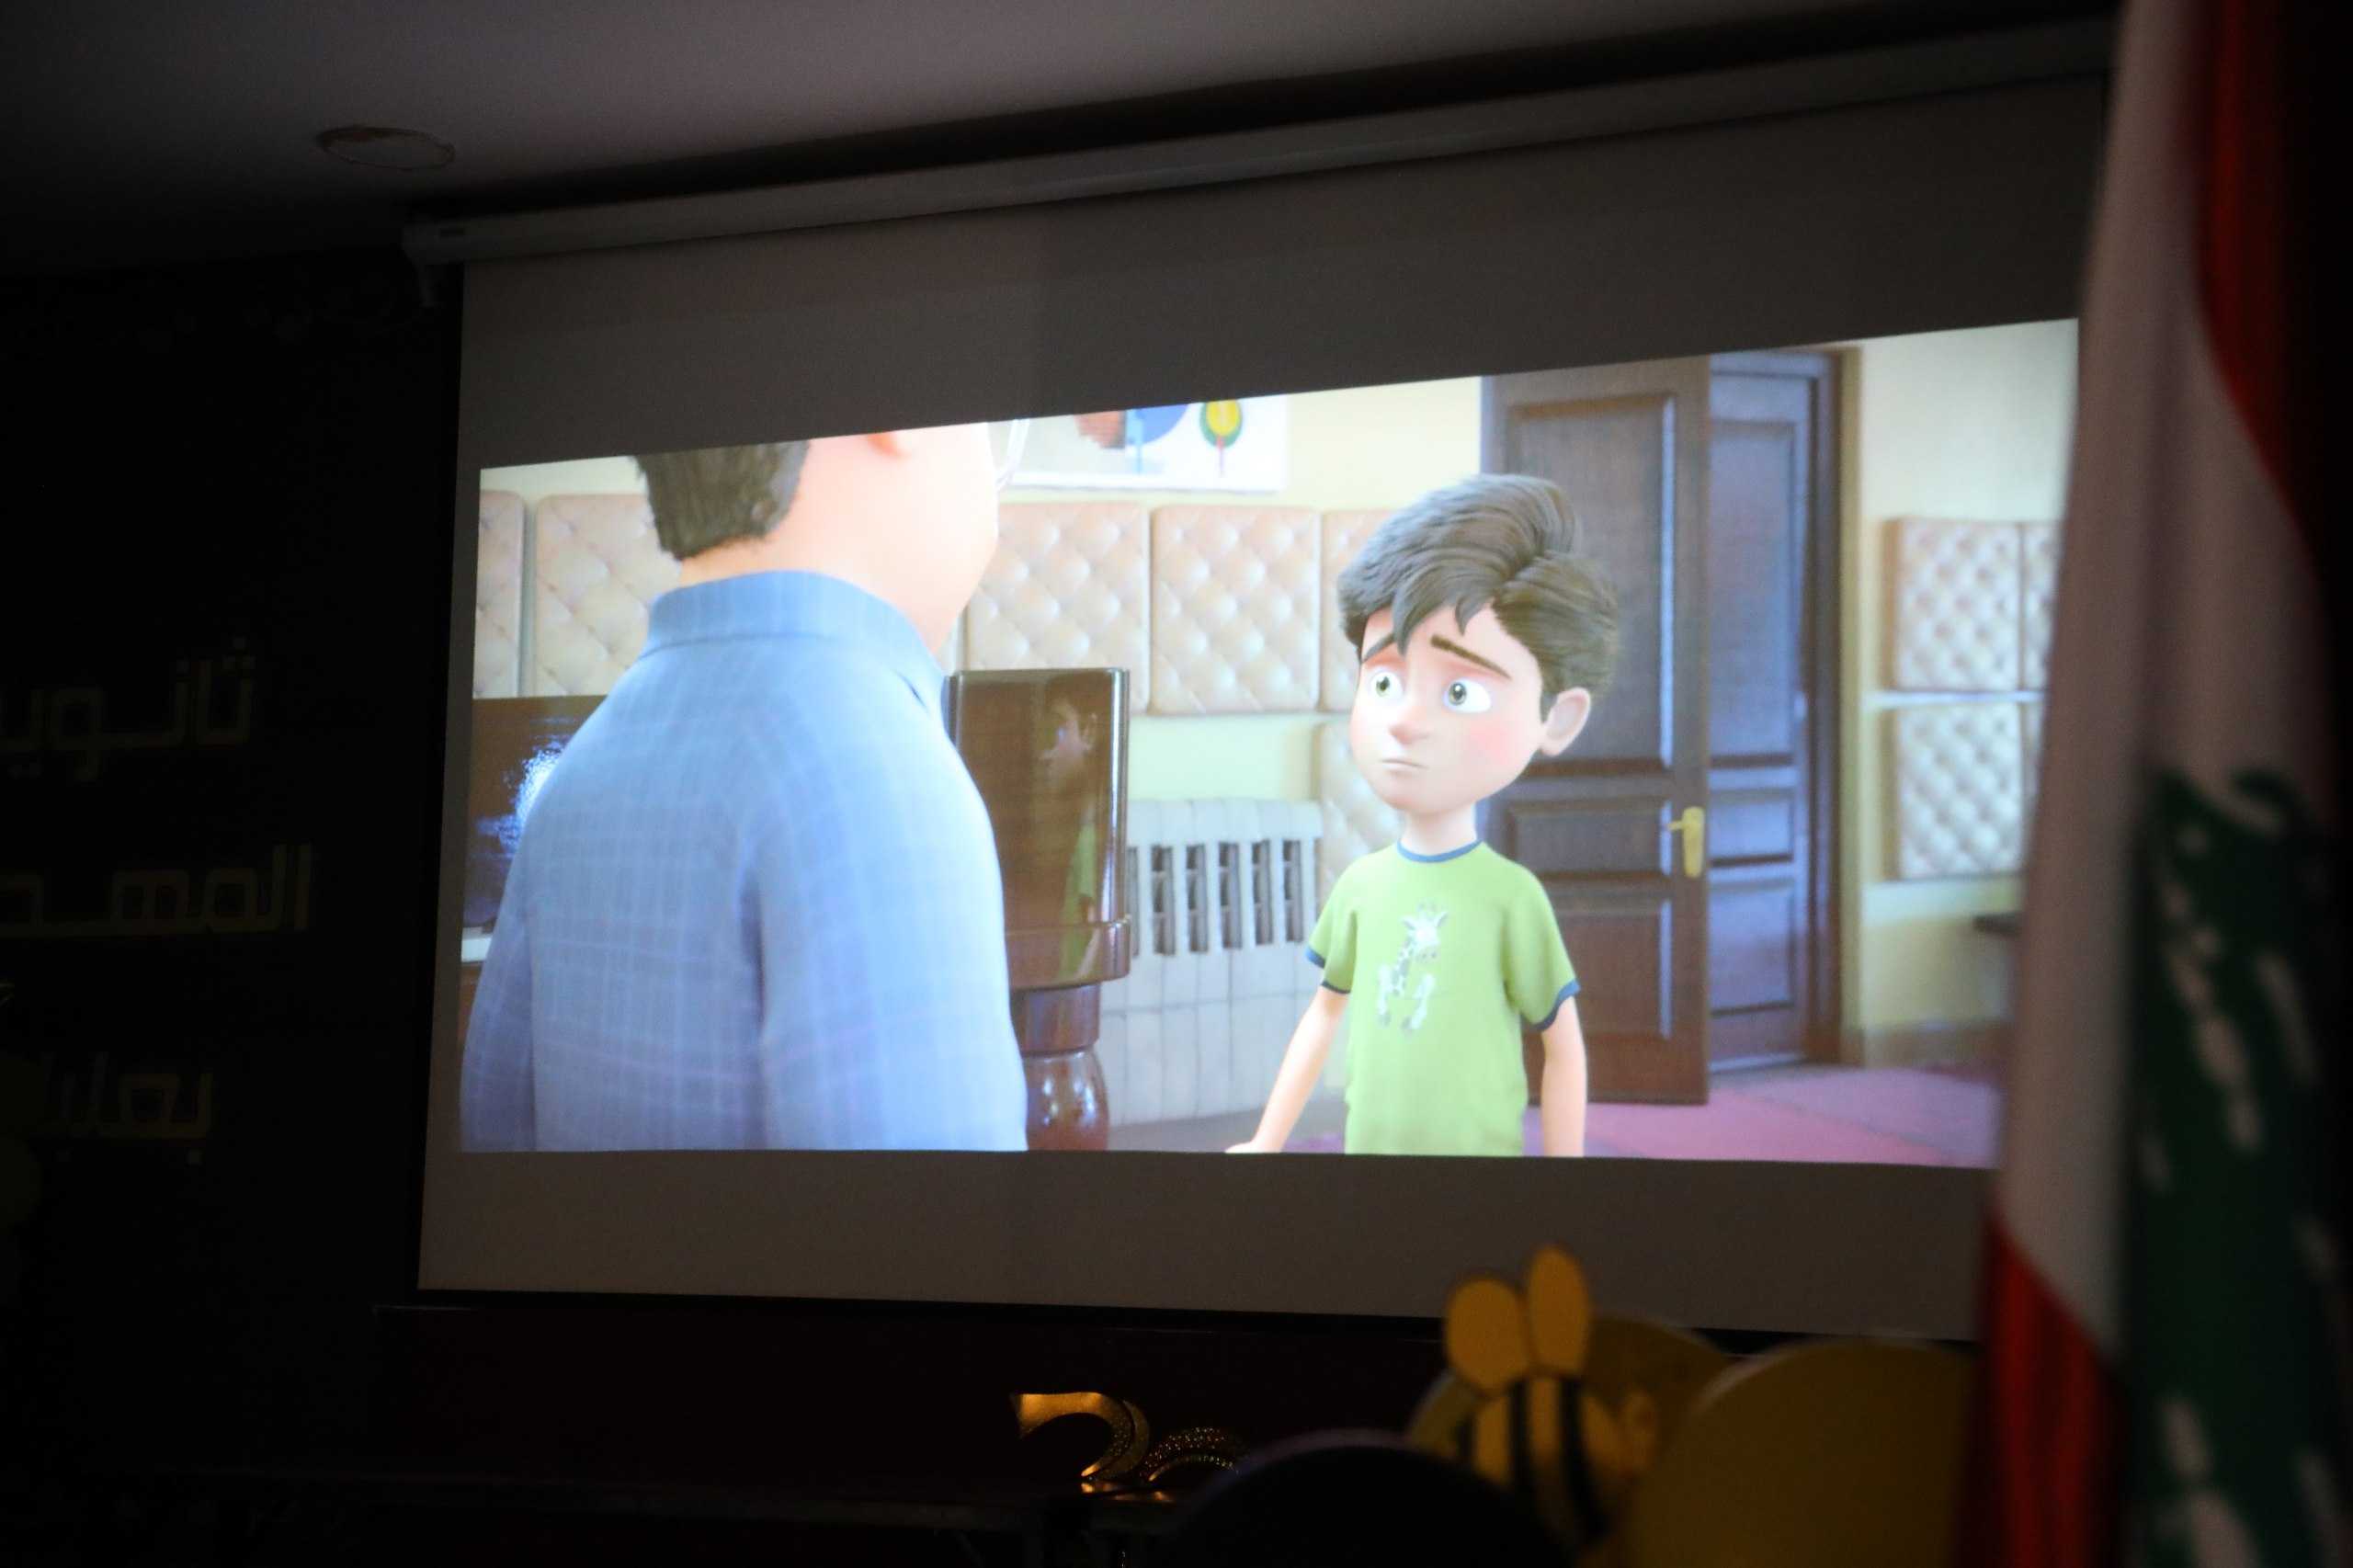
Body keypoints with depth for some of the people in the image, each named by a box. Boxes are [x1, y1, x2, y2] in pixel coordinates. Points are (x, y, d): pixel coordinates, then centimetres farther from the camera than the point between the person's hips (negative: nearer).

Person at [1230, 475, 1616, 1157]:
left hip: (1480, 1147, -4)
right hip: (1368, 1144, 4)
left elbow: (1563, 1046, -5)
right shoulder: (1362, 883, 1)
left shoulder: (1510, 895, -12)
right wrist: (1267, 1143, 16)